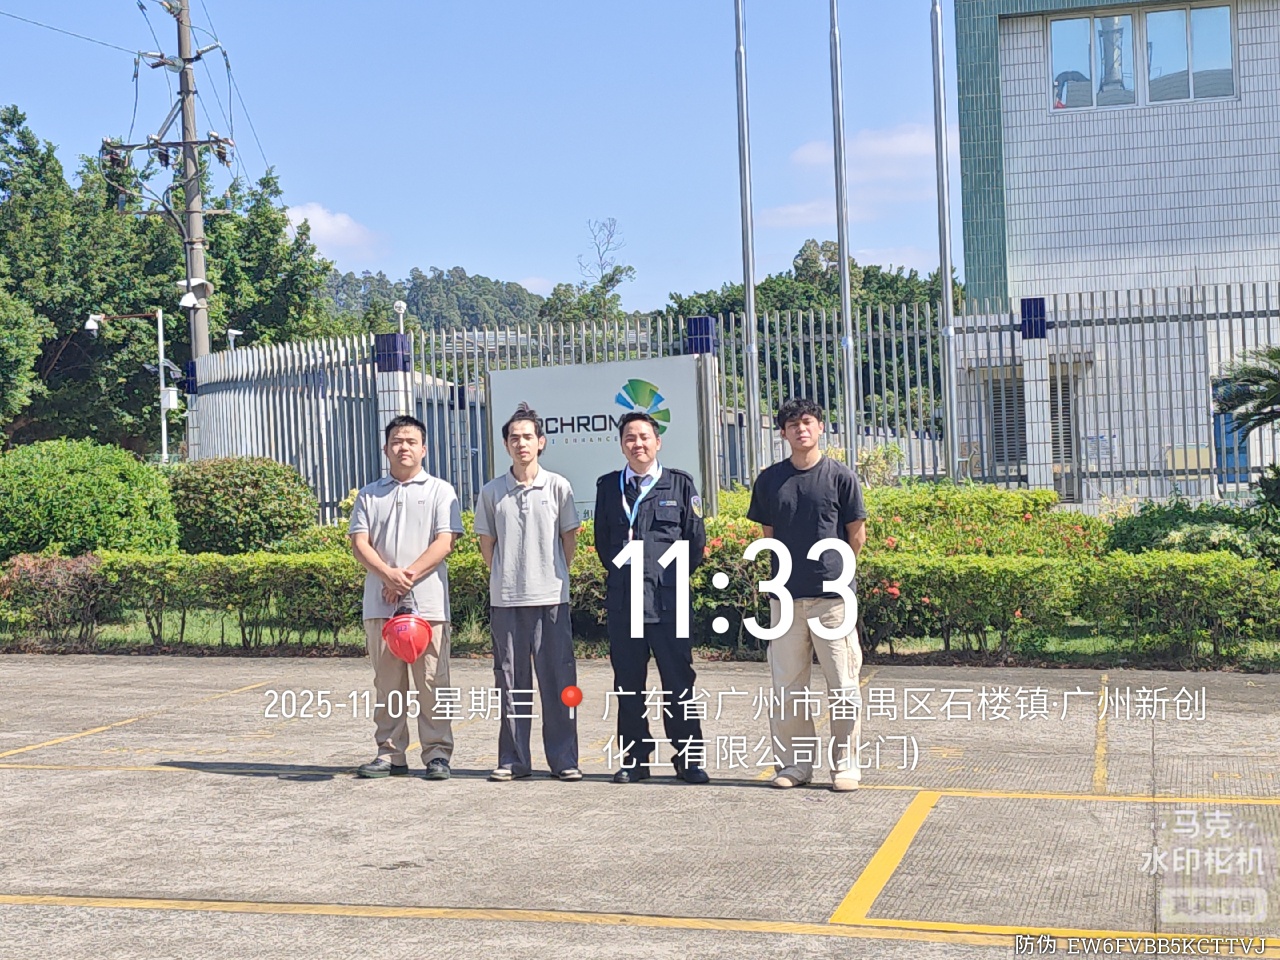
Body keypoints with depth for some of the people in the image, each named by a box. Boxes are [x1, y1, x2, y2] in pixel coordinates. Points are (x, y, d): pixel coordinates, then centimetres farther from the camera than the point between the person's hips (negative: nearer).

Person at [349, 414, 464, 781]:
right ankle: (390, 753, 12)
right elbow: (359, 542, 5)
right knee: (387, 681, 6)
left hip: (427, 602, -3)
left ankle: (437, 752, 3)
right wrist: (389, 574, -13)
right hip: (380, 603, 3)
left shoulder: (439, 491, 7)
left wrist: (408, 576, -13)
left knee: (431, 679, -3)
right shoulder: (369, 495, 15)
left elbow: (445, 541, -3)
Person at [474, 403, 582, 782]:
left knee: (558, 678, 0)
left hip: (551, 597, -1)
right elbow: (487, 544, 13)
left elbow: (570, 538, 9)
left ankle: (564, 759, 6)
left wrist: (555, 576, 8)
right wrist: (506, 577, 7)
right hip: (505, 598, 2)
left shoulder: (557, 487, 2)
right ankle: (513, 759, 13)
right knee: (510, 679, 6)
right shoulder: (492, 492, 6)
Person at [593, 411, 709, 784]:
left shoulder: (680, 484, 4)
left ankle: (689, 759, 8)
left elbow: (696, 539, 7)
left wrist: (677, 575, 7)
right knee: (628, 683, 7)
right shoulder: (608, 486, 11)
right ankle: (634, 759, 15)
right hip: (622, 598, 2)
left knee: (678, 680, 0)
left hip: (668, 598, -2)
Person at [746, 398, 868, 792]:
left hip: (833, 595, -3)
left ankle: (845, 766, 10)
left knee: (843, 685, 1)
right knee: (786, 686, 6)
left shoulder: (840, 476, -1)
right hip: (785, 596, 3)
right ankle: (793, 763, 17)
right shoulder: (769, 480, 7)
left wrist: (831, 568, 11)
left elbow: (857, 536, 6)